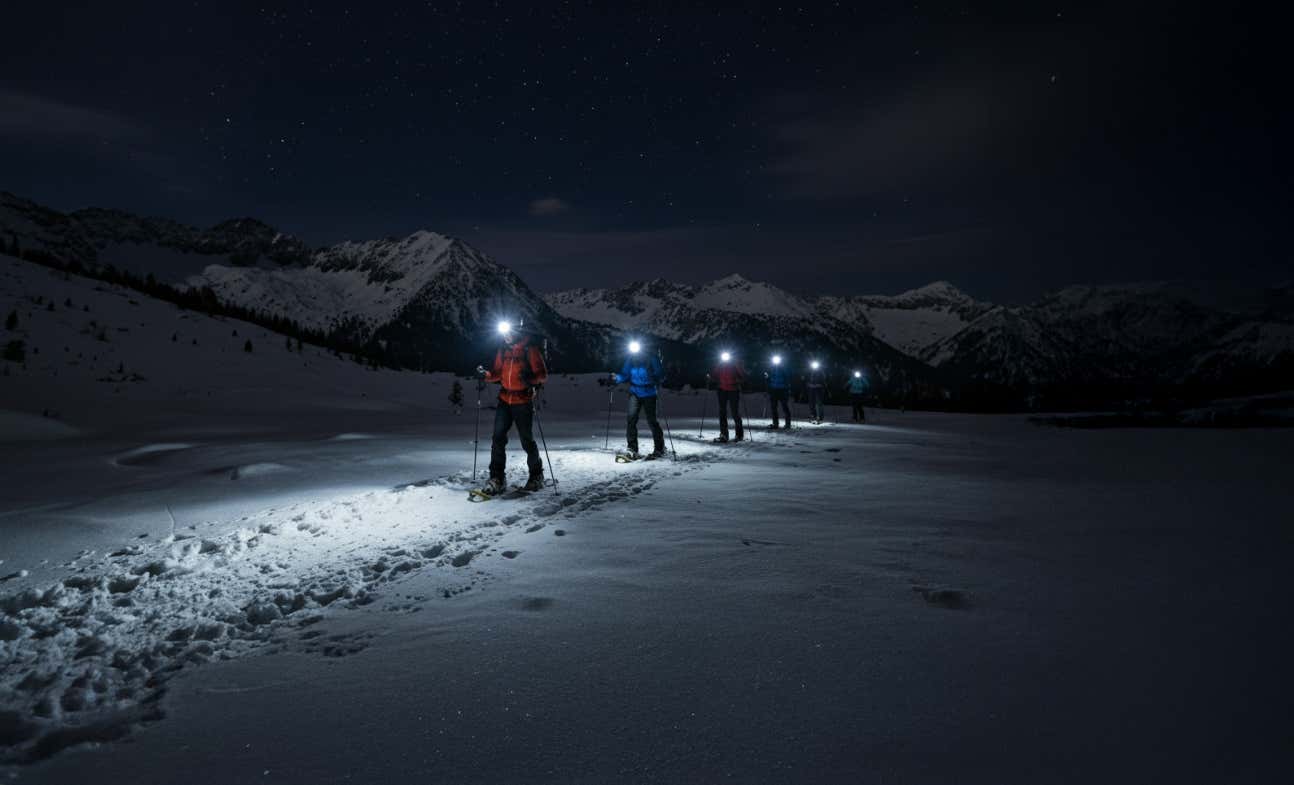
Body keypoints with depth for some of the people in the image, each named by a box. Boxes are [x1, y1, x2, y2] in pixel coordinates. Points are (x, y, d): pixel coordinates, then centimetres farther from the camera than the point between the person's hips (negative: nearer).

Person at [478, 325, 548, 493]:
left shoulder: (530, 349, -5)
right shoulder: (503, 350, 11)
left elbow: (542, 375, -6)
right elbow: (498, 374, 16)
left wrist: (531, 379, -25)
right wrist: (486, 374, -3)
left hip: (523, 401, -4)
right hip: (504, 400, 4)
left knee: (527, 440, 2)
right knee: (498, 438, -5)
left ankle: (536, 476, 19)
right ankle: (496, 478, 0)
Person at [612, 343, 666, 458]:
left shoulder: (651, 359, -12)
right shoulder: (630, 360, -2)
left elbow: (660, 374, -8)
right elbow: (625, 375, 4)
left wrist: (656, 380, -29)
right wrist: (617, 377, -16)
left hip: (649, 394, -3)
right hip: (635, 393, 3)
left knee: (651, 421, 3)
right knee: (631, 419, -11)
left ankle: (659, 448, 20)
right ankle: (632, 449, -4)